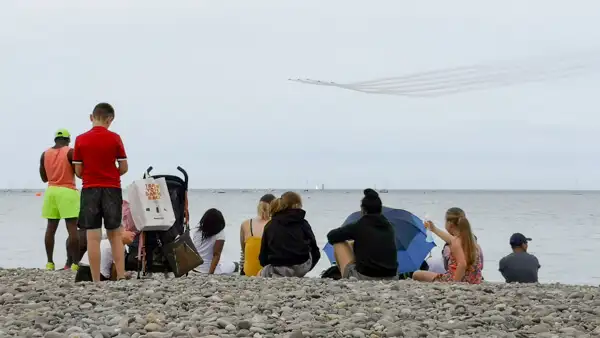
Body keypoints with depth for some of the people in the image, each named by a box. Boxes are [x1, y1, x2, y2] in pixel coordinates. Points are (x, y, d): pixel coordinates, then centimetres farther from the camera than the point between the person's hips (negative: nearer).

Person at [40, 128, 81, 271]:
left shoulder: (45, 154, 8)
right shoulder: (70, 152, -7)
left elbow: (44, 178, 13)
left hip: (51, 191, 5)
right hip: (67, 192, -5)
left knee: (51, 228, 9)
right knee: (72, 228, -6)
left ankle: (50, 262, 8)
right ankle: (75, 263, -10)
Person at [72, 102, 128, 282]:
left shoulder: (80, 140, -1)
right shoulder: (115, 138, -4)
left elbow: (78, 171, 0)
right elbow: (124, 168, -2)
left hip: (90, 190, 0)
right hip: (112, 190, 0)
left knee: (93, 237, 0)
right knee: (115, 234, 11)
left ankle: (96, 281, 0)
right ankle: (121, 276, 5)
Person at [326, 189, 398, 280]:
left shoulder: (359, 226, -2)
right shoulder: (389, 226, 11)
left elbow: (331, 236, 9)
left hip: (364, 279, -6)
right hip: (390, 280, 6)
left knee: (339, 243, 17)